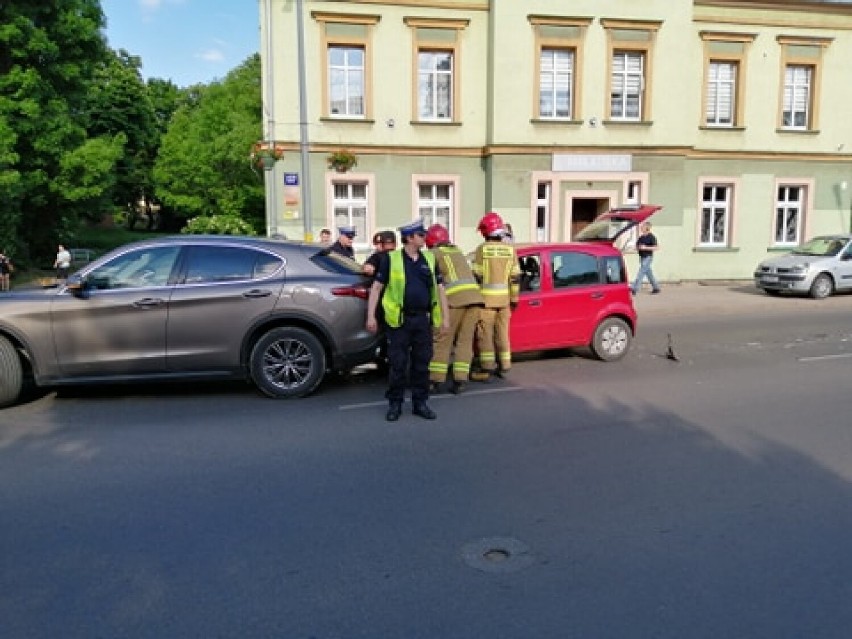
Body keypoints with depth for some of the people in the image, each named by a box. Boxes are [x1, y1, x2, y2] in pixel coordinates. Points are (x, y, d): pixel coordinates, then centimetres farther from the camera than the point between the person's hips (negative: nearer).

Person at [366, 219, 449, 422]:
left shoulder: (429, 259, 10)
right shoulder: (392, 259, -1)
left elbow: (439, 288, 13)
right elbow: (376, 287, 0)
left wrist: (444, 317, 9)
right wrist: (371, 316, -5)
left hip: (423, 319, 4)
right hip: (399, 320, -3)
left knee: (421, 363, 9)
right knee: (397, 364, 2)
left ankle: (420, 403, 21)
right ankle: (395, 404, 16)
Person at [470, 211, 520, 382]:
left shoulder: (482, 249, -7)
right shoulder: (510, 249, 4)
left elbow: (477, 275, -8)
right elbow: (515, 277, 5)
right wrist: (514, 299, 12)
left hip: (486, 297, -4)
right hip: (504, 298, 4)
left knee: (485, 334, 1)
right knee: (502, 333, 13)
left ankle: (487, 368, 1)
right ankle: (504, 366, 17)